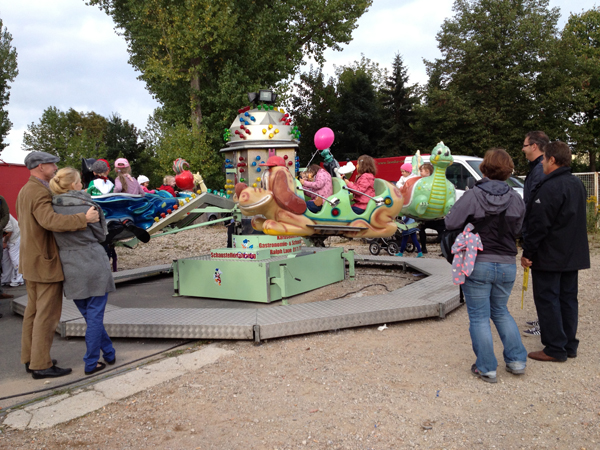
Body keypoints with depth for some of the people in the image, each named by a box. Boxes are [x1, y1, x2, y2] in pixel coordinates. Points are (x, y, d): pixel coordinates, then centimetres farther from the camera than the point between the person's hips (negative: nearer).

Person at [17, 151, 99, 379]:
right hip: (46, 262, -10)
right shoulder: (40, 193, -20)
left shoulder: (24, 191, 12)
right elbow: (50, 220, -38)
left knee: (34, 311, 16)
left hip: (31, 261, 10)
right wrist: (83, 219, -41)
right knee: (48, 314, -3)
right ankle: (41, 365, 3)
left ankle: (30, 359, 24)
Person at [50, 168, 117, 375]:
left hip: (71, 270, 5)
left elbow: (54, 234, 10)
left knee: (89, 315, 18)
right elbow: (101, 235, -2)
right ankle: (91, 363, 13)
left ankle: (109, 353, 29)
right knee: (95, 316, 6)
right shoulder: (87, 206, -12)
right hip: (94, 265, -4)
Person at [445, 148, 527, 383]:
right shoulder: (516, 199, 0)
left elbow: (451, 223, -16)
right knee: (500, 311, 24)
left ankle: (486, 368, 13)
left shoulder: (473, 195, -14)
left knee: (479, 317, 7)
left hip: (478, 264, -4)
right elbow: (517, 229, 8)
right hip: (507, 264, 5)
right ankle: (517, 360, 25)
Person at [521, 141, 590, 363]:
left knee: (547, 300, -1)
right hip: (572, 255, 9)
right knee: (568, 299, 14)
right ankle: (569, 346, 22)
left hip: (549, 257, -9)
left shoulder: (549, 188, -20)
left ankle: (555, 349, 4)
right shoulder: (577, 185, 11)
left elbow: (538, 225, -21)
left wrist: (528, 252, -15)